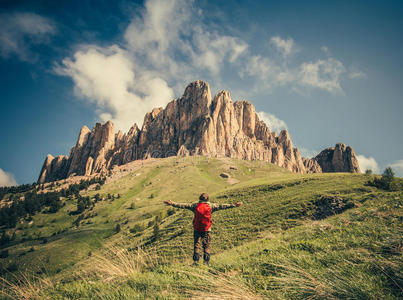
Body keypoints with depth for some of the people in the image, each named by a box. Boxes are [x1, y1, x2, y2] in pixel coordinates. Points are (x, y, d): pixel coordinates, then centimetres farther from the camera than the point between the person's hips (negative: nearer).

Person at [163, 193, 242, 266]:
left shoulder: (195, 205, -1)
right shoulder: (211, 206, -2)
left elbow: (183, 205, 0)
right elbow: (221, 206, -1)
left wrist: (172, 203, 5)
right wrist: (233, 205, 4)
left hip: (197, 229, 1)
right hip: (207, 230, 0)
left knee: (197, 245, 7)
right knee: (206, 246, 8)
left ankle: (196, 261, 1)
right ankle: (206, 262, 3)